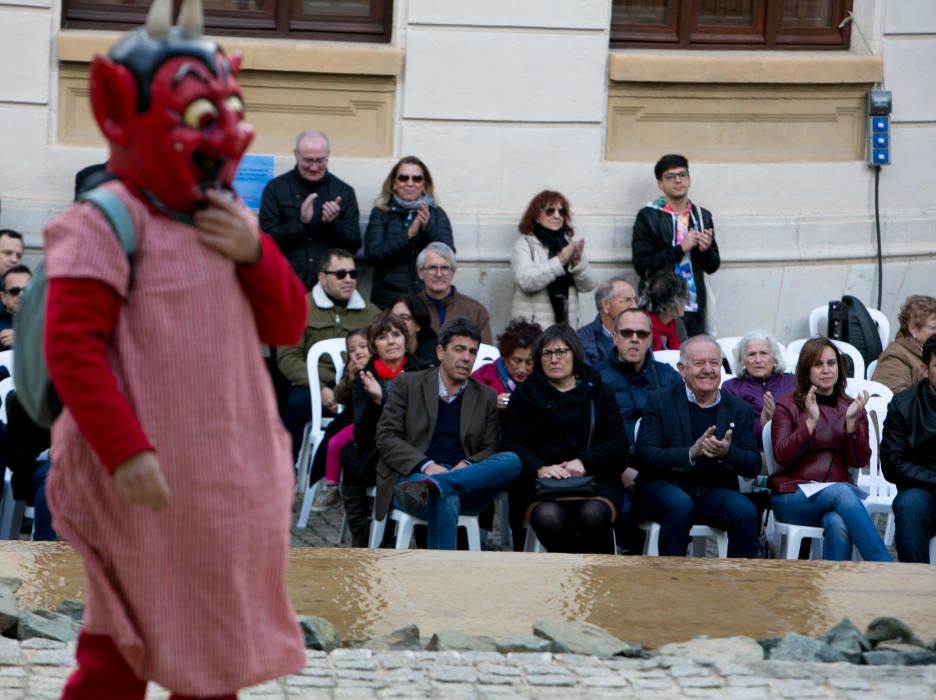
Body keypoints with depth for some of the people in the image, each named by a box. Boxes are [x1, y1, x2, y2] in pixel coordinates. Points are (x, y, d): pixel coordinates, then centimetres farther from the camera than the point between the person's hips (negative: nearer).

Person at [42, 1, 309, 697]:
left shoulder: (227, 226, 12)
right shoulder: (107, 227, -14)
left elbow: (289, 325, 10)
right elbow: (71, 349, -20)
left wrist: (254, 253, -8)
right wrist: (125, 451, -25)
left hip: (229, 479, 8)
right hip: (150, 484, -8)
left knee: (219, 642, 16)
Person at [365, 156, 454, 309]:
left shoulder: (437, 214, 10)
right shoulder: (380, 213, 6)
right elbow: (373, 255, -7)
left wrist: (428, 228, -17)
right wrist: (408, 234, -17)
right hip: (388, 300, -1)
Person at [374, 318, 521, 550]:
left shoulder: (486, 397, 20)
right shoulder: (409, 385, 11)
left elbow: (489, 450, 15)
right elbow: (386, 437, 3)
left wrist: (467, 466, -10)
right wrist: (427, 466, -14)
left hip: (465, 486, 3)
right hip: (412, 475, -3)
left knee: (511, 461, -28)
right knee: (445, 500, -39)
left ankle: (430, 487, -43)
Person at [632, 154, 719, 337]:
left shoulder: (702, 216, 12)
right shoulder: (648, 217, 0)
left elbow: (712, 266, 17)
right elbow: (642, 265, -9)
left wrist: (706, 249, -5)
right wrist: (680, 248, -14)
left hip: (694, 310, 4)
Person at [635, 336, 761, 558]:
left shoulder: (739, 409, 11)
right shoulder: (660, 402, 2)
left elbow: (754, 466, 5)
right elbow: (644, 456, -9)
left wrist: (727, 453, -18)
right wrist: (691, 453, -24)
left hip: (715, 490, 3)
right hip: (666, 486, -2)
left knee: (747, 513, -26)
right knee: (680, 504, -35)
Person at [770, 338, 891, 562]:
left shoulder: (852, 408, 16)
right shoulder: (787, 406, 10)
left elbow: (859, 461, 3)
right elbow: (782, 457, -4)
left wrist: (852, 421, -11)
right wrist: (811, 421, -14)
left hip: (840, 492, 2)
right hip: (794, 496, -2)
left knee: (838, 525, -37)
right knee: (842, 493, -35)